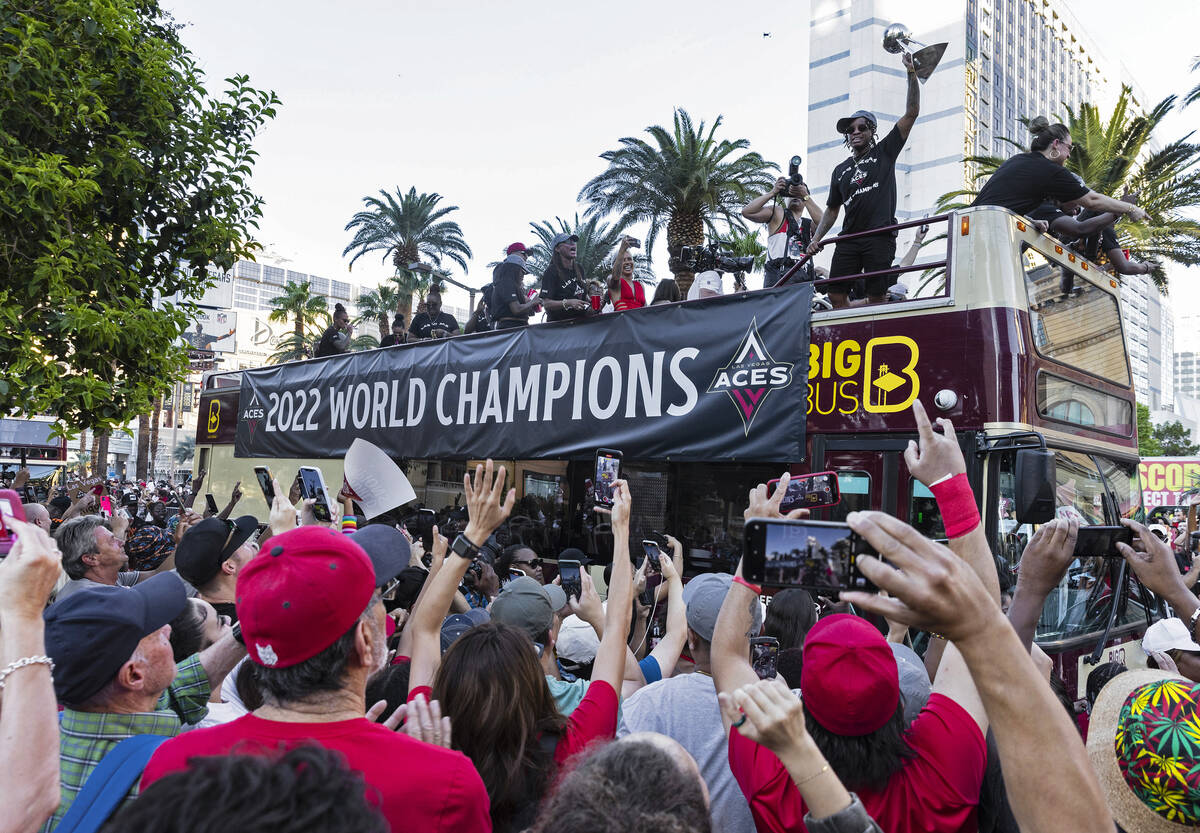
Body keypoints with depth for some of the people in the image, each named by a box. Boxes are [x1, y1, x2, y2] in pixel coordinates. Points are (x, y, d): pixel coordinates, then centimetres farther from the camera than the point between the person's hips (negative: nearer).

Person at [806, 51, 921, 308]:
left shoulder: (884, 152, 11)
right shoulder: (840, 170, 21)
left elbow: (911, 113, 5)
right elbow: (832, 209, 22)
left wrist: (912, 73, -2)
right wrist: (816, 238, 7)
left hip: (880, 237, -3)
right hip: (849, 239, 4)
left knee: (876, 298, -6)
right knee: (836, 295, -5)